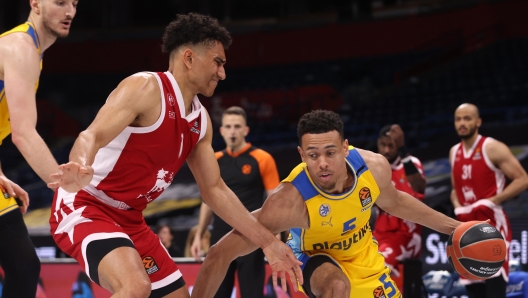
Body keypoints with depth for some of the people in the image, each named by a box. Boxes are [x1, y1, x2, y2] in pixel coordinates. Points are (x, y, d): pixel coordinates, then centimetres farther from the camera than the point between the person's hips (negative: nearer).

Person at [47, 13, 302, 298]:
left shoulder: (200, 121, 10)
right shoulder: (146, 88, -16)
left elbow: (214, 189, 17)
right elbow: (91, 136, -29)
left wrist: (267, 242, 15)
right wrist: (81, 169, -53)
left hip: (129, 219, 10)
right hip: (84, 208, -10)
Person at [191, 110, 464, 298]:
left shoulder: (375, 167, -26)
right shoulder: (290, 200, -41)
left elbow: (394, 203, 0)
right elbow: (221, 254, -40)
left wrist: (451, 226, 5)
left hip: (362, 255, 5)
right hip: (314, 256, -5)